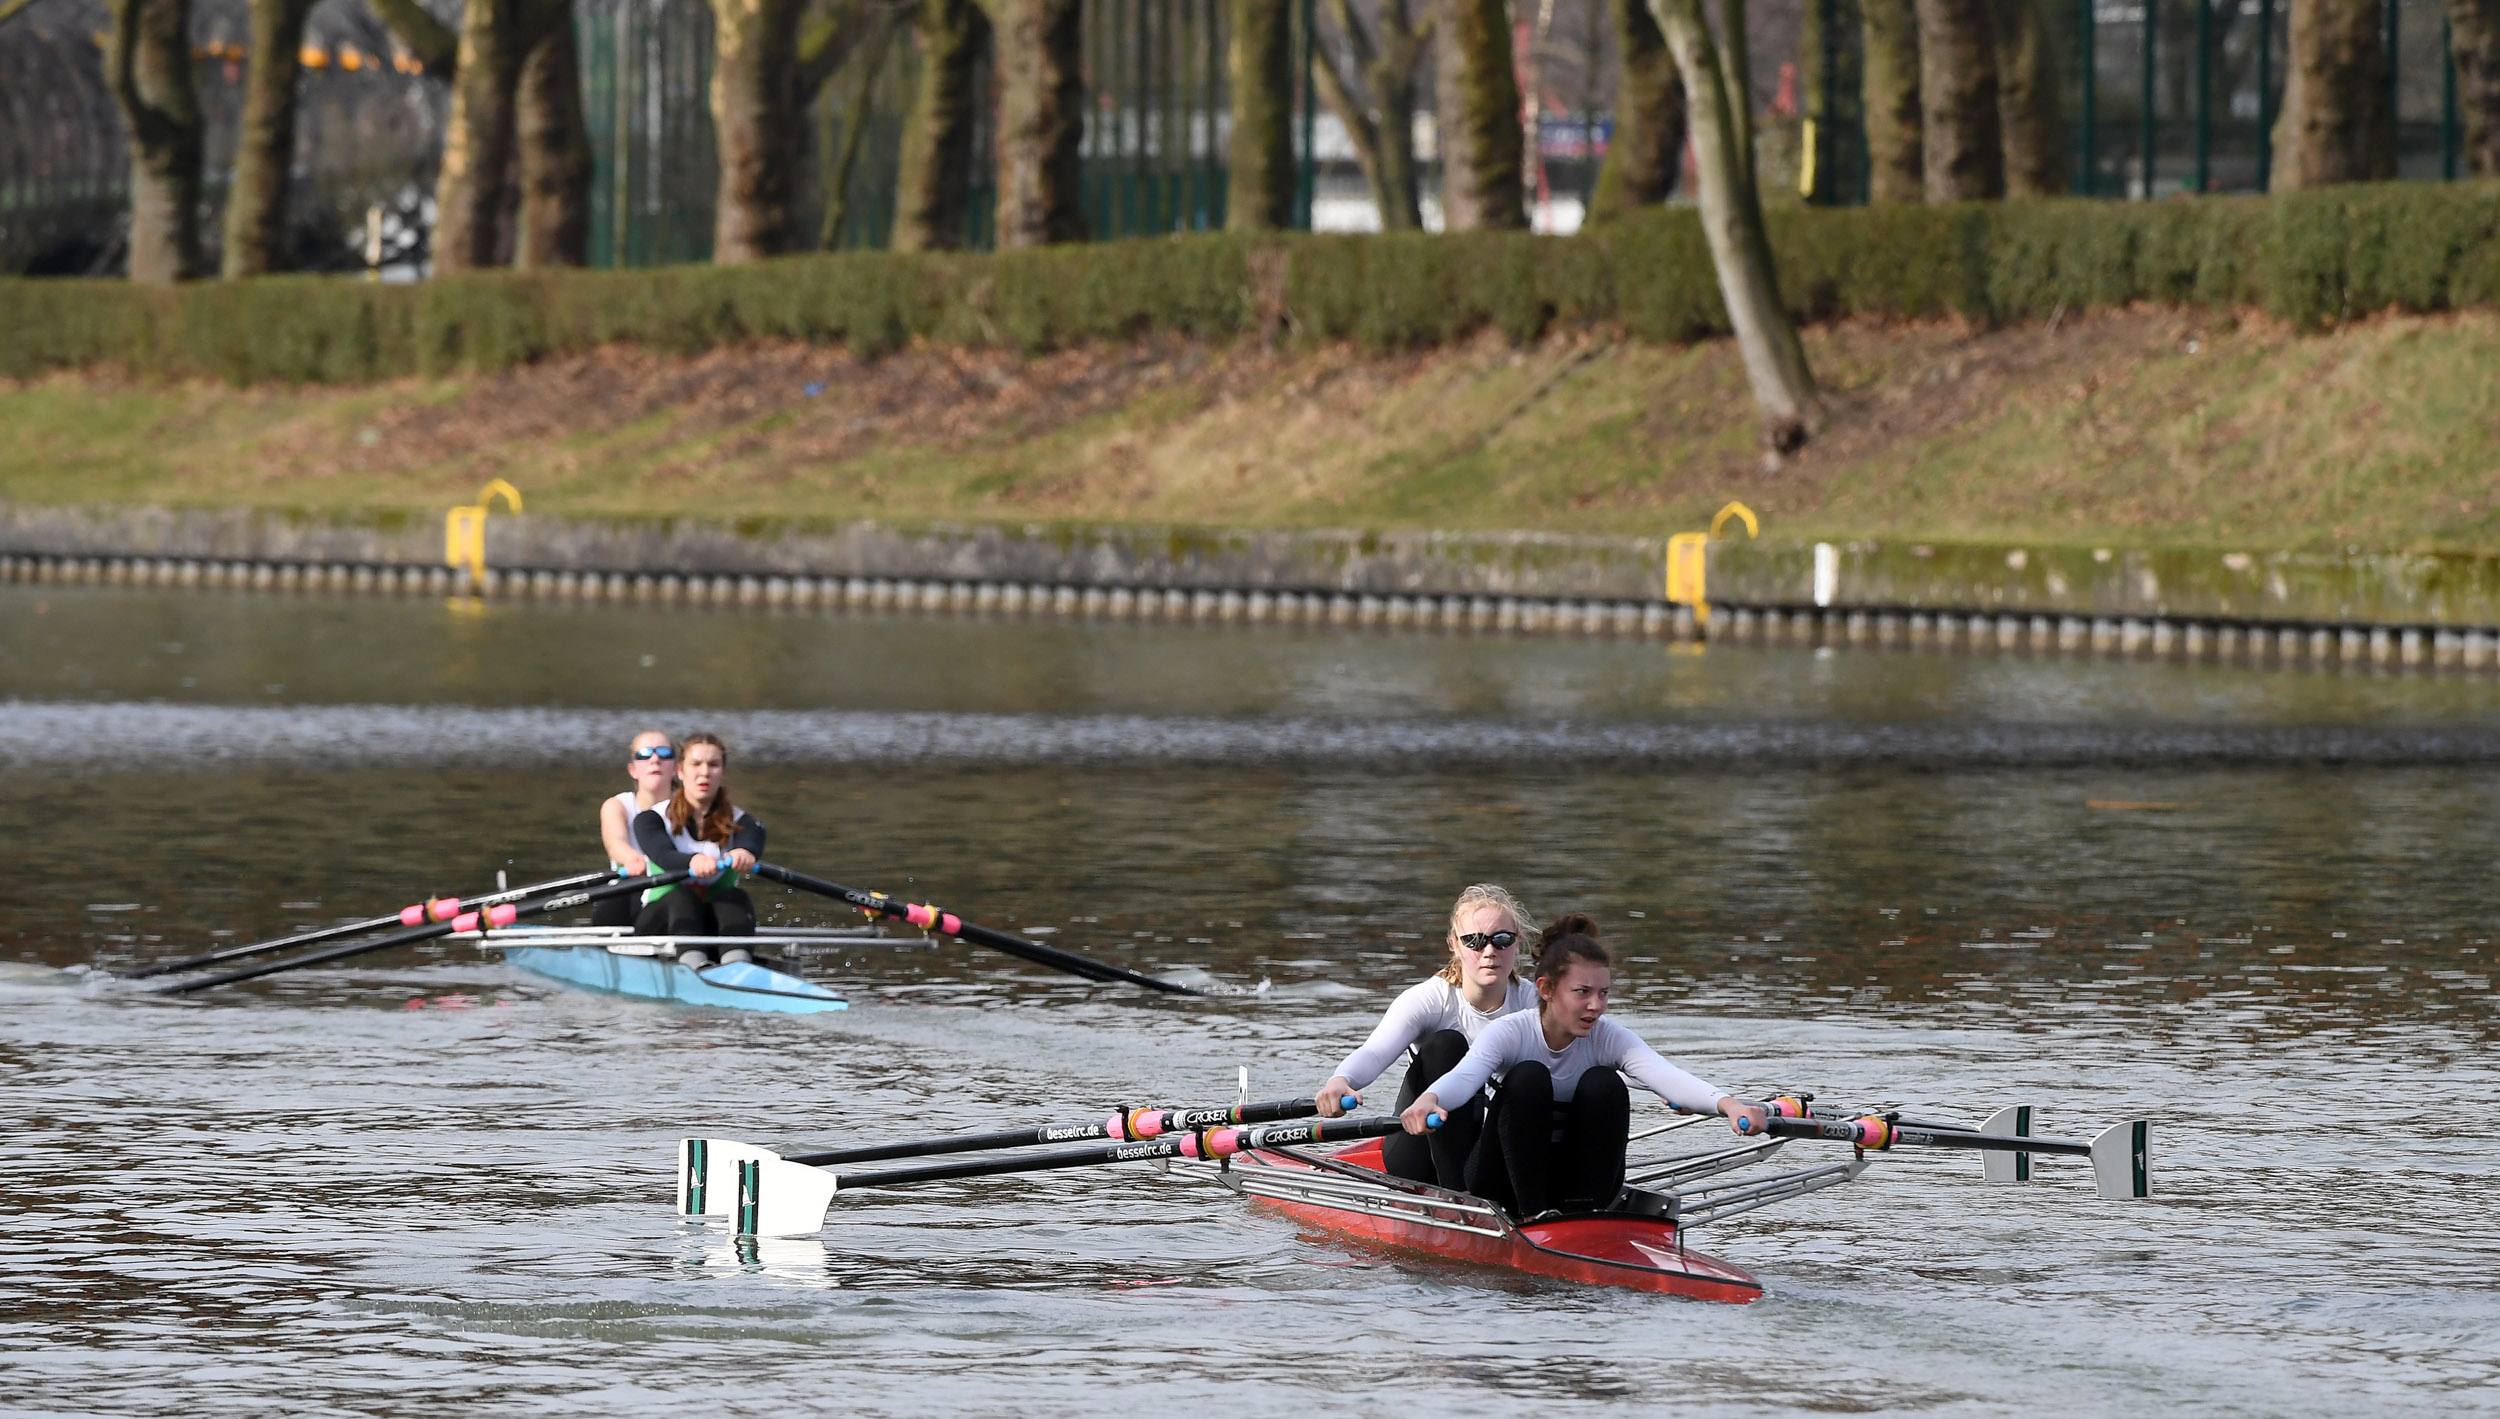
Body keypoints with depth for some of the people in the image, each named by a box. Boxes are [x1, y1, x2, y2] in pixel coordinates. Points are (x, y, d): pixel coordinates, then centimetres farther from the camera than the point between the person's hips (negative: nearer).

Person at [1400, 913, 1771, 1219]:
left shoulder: (1609, 1038, -9)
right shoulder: (1510, 1033, -15)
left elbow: (1665, 1077, -28)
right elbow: (1465, 1075, -35)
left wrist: (1727, 1104, -49)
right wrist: (1428, 1100, -61)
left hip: (1577, 1180, 2)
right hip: (1507, 1185, -2)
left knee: (1603, 1084, -22)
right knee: (1528, 1077, -27)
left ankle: (1585, 1213, -22)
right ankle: (1532, 1215, -29)